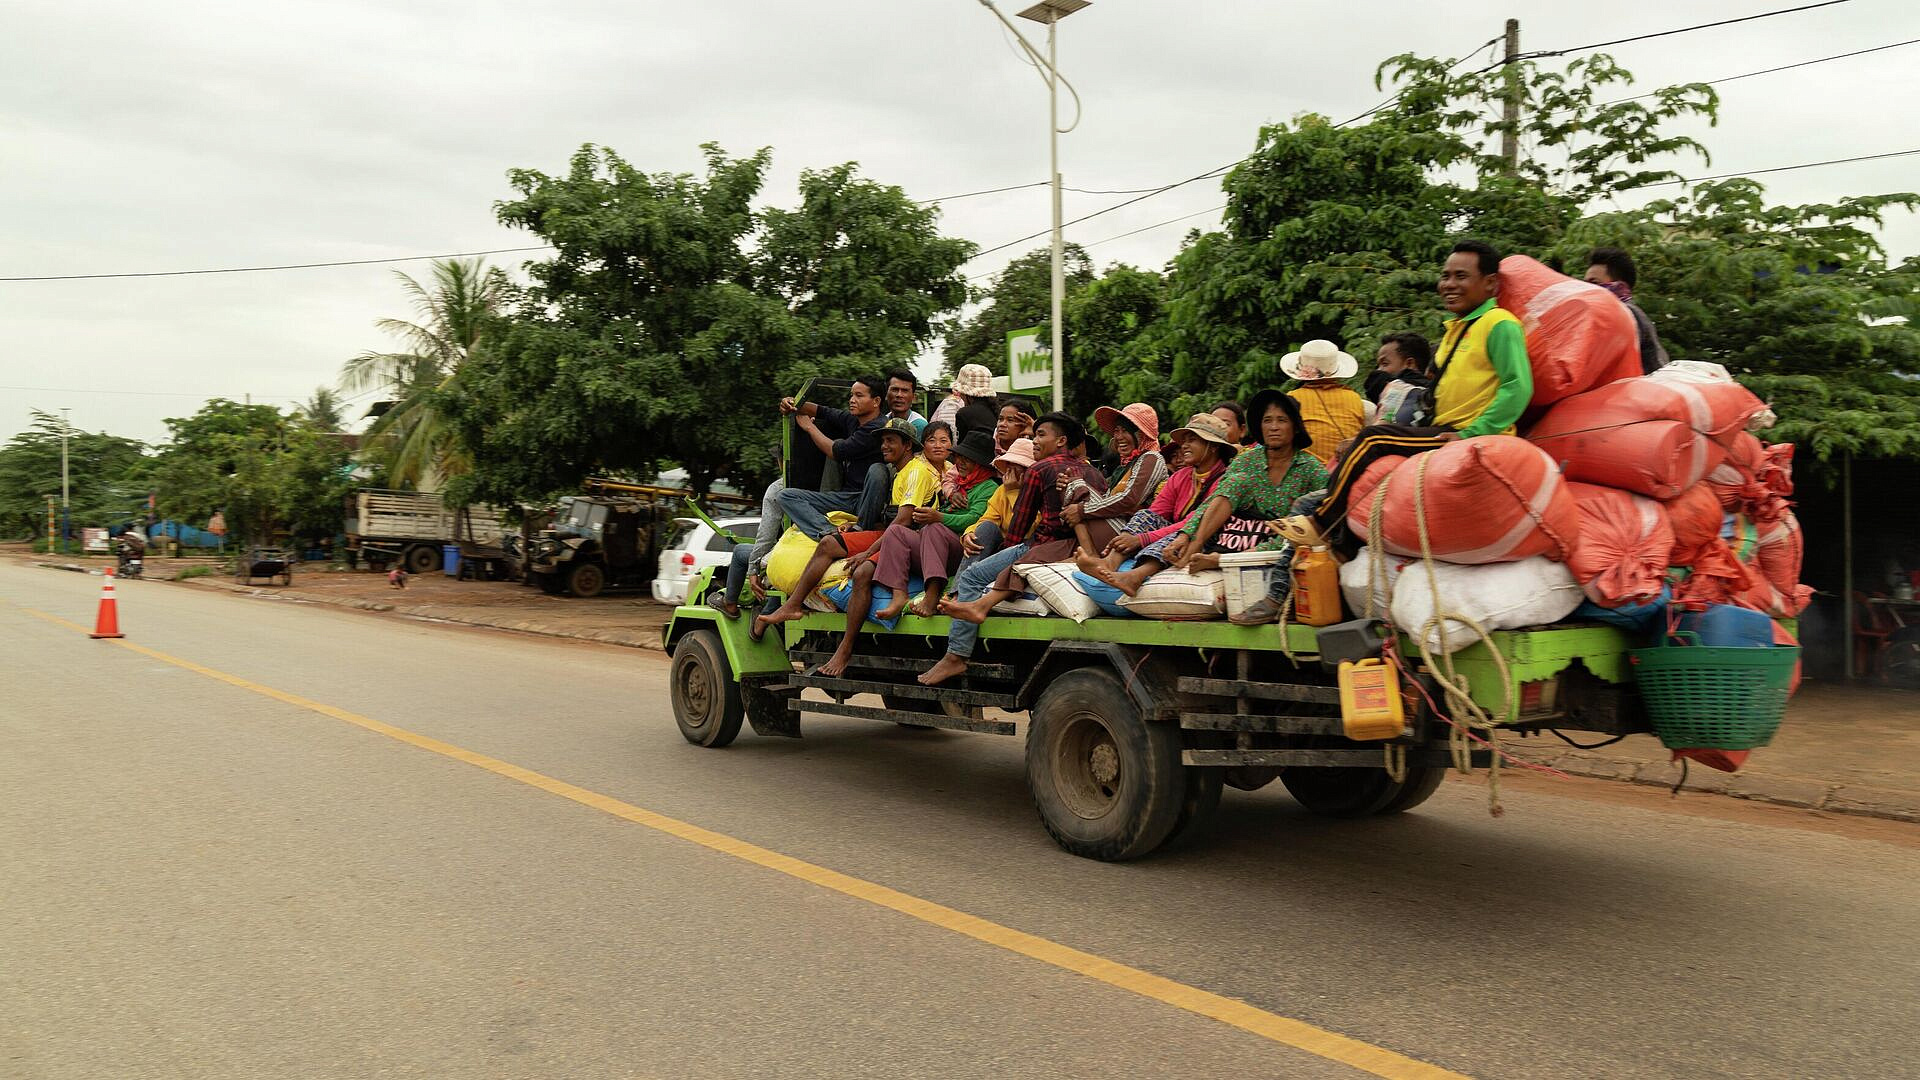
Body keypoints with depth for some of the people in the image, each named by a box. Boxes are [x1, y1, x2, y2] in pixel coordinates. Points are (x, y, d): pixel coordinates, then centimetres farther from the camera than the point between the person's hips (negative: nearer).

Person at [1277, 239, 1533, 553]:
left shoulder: (1500, 324, -9)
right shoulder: (1456, 328, 20)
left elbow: (1518, 387, -19)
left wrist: (1470, 434, -21)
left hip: (1471, 439, -10)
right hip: (1445, 433, 10)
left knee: (1373, 440, -19)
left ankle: (1320, 524, -11)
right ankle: (1345, 549, 2)